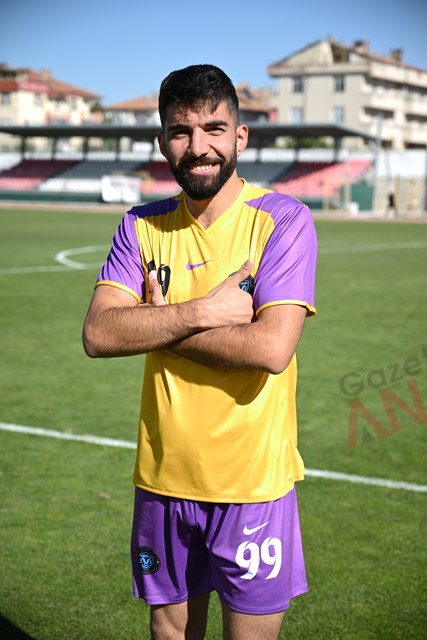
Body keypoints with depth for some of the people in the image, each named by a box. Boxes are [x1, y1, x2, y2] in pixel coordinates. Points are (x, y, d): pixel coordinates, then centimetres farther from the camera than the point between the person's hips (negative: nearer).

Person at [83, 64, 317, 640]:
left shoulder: (283, 220, -10)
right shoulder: (142, 227, 3)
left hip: (252, 483, -4)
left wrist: (158, 322, -13)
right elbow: (98, 333, -10)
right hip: (163, 478, 4)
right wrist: (203, 312, -20)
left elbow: (271, 349, -22)